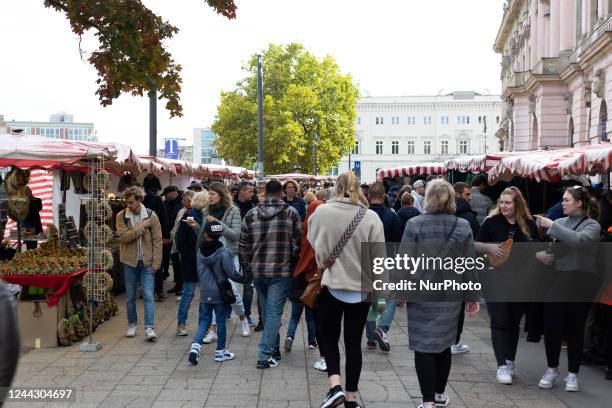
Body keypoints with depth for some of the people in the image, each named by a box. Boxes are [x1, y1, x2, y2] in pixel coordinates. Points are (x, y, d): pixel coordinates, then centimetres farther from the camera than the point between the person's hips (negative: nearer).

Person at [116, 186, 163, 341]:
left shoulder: (151, 216, -4)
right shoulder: (121, 216, -3)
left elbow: (157, 240, -2)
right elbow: (123, 236, -16)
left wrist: (156, 261, -7)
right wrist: (142, 227, -19)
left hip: (147, 261, -1)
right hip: (130, 261, 1)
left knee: (148, 296, -5)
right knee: (130, 296, 11)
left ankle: (149, 327, -4)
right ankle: (132, 325, 25)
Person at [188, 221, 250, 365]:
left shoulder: (200, 251, 0)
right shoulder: (224, 253, -16)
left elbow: (199, 272, 9)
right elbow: (232, 274, -16)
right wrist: (246, 278, -1)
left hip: (205, 293, 4)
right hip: (220, 293, -4)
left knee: (204, 319, 14)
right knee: (221, 321, 8)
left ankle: (196, 345, -5)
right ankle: (220, 351, 18)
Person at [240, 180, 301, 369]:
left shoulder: (251, 214, 4)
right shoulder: (291, 213, -6)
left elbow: (243, 245, 7)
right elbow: (297, 243, -7)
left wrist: (248, 268, 16)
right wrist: (295, 263, 7)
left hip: (257, 271, 4)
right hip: (281, 271, -4)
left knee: (267, 311, 18)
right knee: (274, 312, 0)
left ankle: (273, 348, 31)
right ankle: (265, 356, -4)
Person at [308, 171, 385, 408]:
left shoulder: (321, 212, -10)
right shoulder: (371, 217, -9)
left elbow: (315, 245, 2)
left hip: (331, 285, -1)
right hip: (361, 288, 1)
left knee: (328, 337, 16)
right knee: (354, 342, 12)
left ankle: (335, 386, -2)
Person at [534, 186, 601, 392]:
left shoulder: (592, 225, -2)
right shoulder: (558, 222, 9)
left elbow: (578, 240, -24)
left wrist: (552, 226, -22)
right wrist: (539, 253, -10)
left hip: (580, 284, -3)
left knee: (575, 329, 5)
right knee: (551, 326, 1)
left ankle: (572, 374, 19)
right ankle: (552, 369, 20)